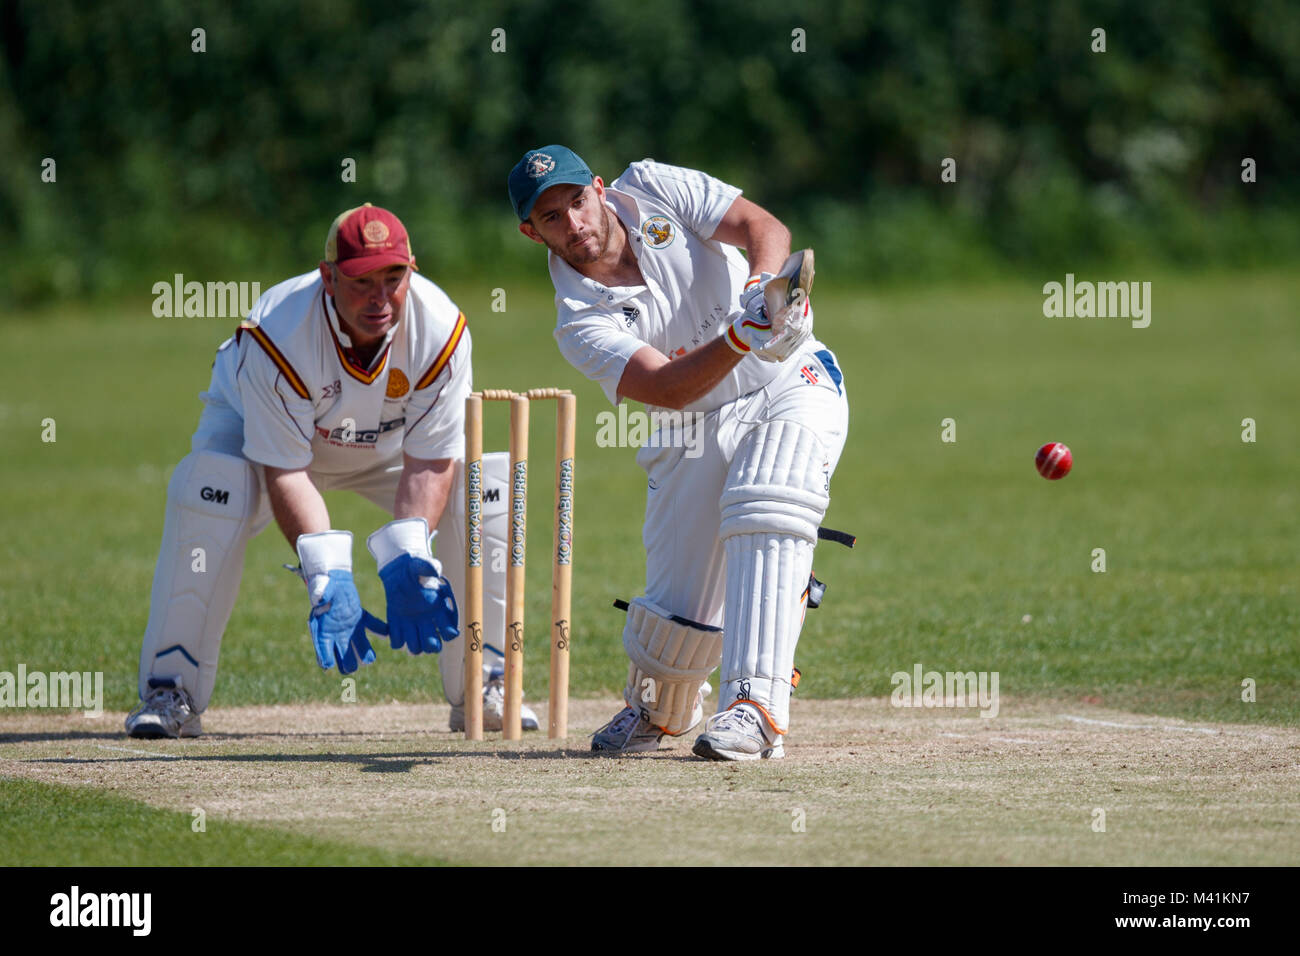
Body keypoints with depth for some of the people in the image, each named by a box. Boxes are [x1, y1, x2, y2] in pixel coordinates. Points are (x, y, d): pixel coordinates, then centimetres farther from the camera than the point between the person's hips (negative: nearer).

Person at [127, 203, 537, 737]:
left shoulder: (441, 332, -30)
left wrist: (406, 562, -39)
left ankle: (481, 688, -3)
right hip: (260, 428, -3)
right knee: (209, 492, -32)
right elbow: (285, 474, -36)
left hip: (386, 442, 3)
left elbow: (429, 463, -26)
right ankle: (171, 692, -23)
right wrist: (326, 578, -46)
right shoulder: (278, 337, -38)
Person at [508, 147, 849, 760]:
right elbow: (667, 388, -28)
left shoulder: (653, 189, -9)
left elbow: (763, 228, -17)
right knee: (679, 605, -4)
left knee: (766, 513, -29)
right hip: (696, 433, 1)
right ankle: (655, 709, 31)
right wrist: (744, 335, -45)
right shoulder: (581, 323, -14)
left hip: (791, 385, -1)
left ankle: (756, 708, -36)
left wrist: (761, 291, -39)